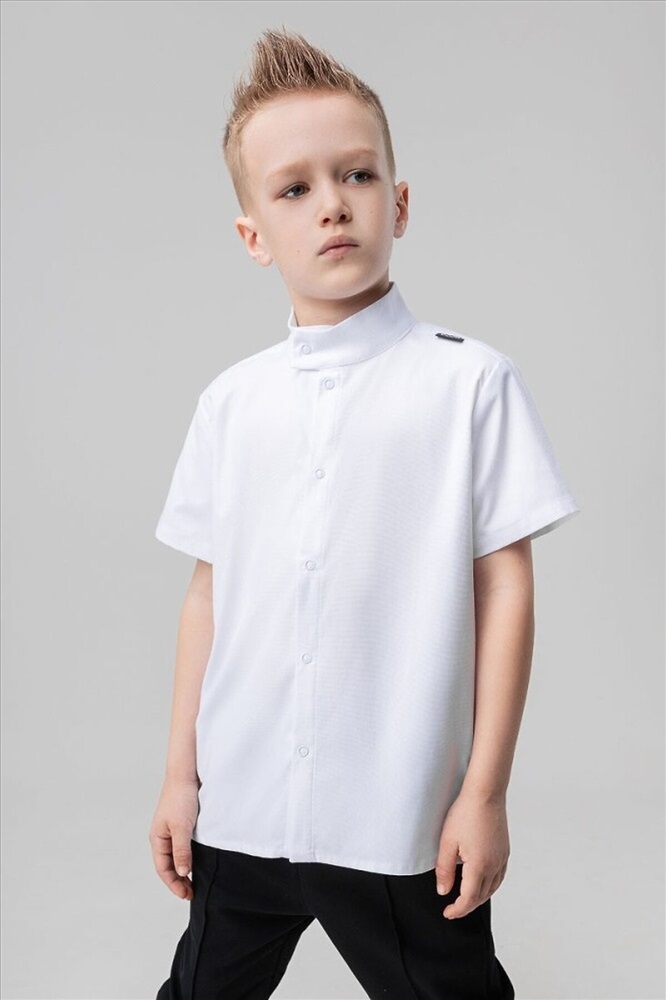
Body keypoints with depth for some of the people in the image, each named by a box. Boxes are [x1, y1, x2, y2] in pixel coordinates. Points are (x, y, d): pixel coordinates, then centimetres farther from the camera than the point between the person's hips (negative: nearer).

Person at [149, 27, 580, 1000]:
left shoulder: (470, 381, -7)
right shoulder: (230, 401, 4)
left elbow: (505, 588, -7)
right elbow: (209, 591, 7)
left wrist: (485, 792, -6)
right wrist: (181, 773, 9)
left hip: (400, 821, -3)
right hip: (237, 810, 4)